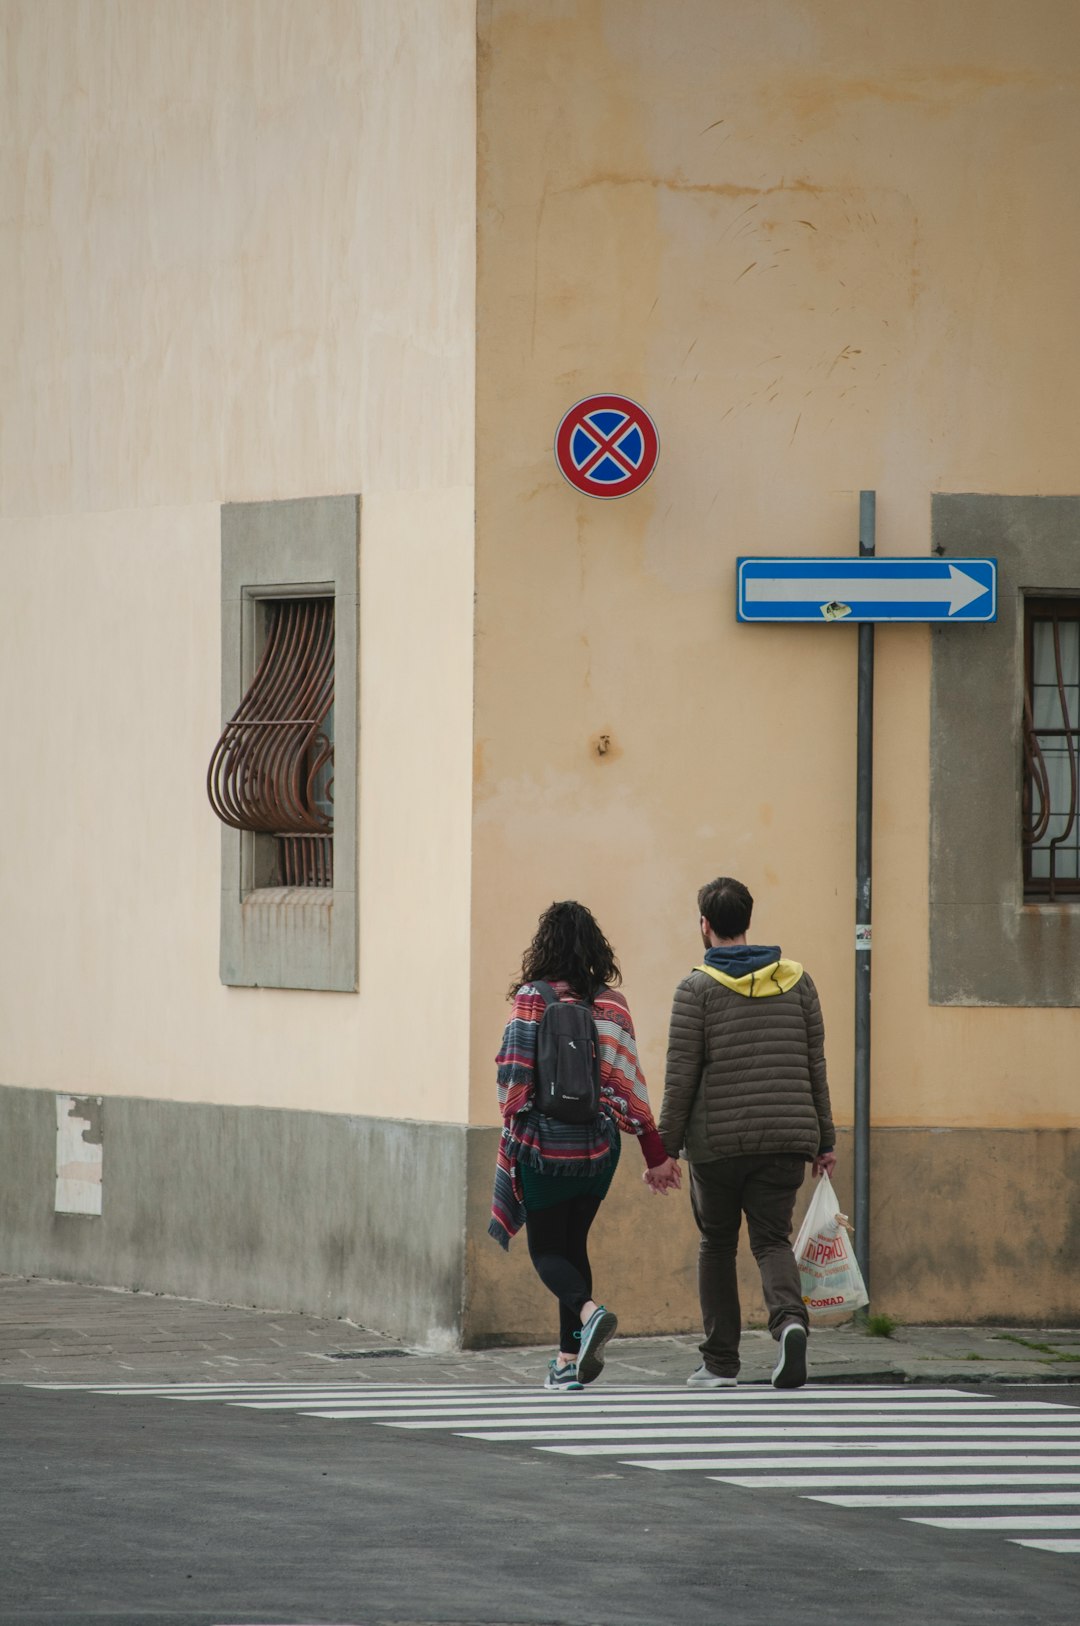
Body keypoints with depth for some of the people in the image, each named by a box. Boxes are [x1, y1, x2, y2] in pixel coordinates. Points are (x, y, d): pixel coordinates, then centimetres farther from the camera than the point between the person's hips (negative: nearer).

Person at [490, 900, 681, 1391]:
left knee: (547, 1250, 4)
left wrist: (513, 1120, 5)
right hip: (598, 1144, 4)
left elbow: (514, 1072, -12)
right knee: (573, 1242, 16)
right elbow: (628, 1080, -2)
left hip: (545, 1144, -4)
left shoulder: (532, 999, -10)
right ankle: (570, 1359, 14)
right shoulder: (610, 1003, 0)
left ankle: (589, 1311, -24)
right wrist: (656, 1153, 1)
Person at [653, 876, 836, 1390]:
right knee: (772, 1240, 4)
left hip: (718, 1140, -2)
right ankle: (790, 1320, -26)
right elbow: (815, 1066, 9)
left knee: (717, 1244, 13)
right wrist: (823, 1140, 15)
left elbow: (681, 1076, -7)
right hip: (787, 1136, 2)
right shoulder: (796, 981, 7)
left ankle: (720, 1362, 14)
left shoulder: (698, 988, -4)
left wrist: (664, 1148, -2)